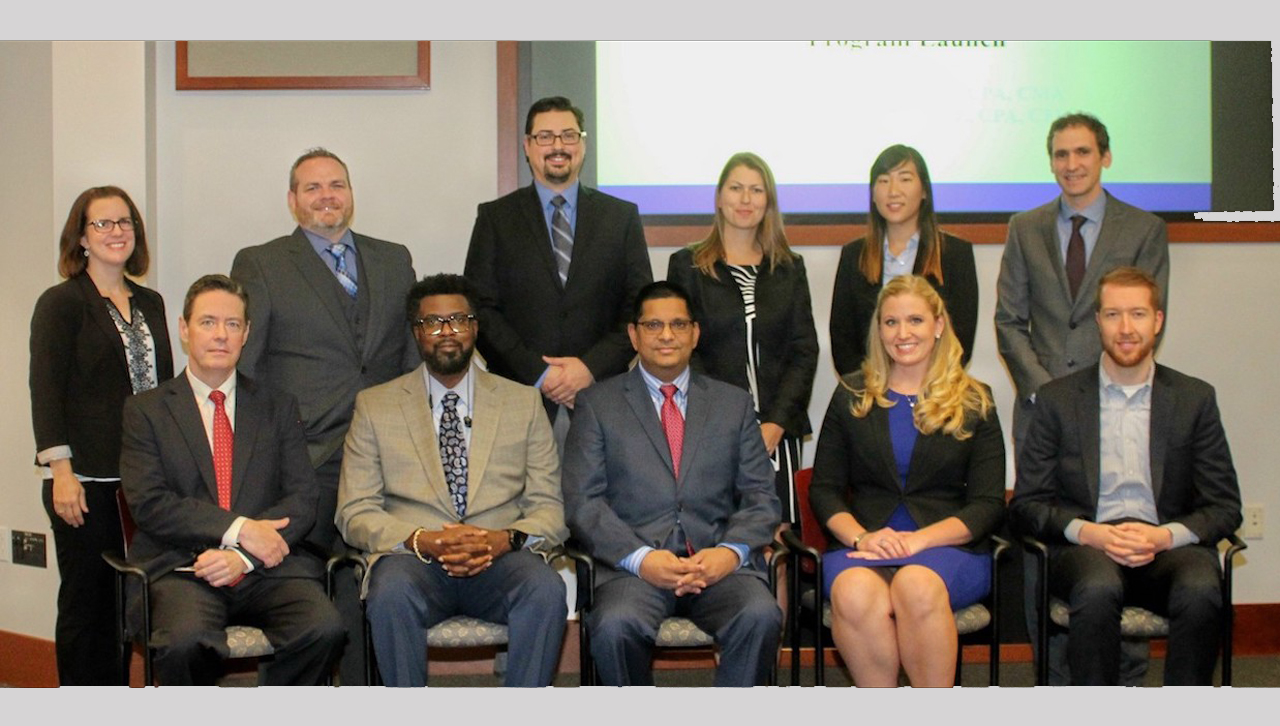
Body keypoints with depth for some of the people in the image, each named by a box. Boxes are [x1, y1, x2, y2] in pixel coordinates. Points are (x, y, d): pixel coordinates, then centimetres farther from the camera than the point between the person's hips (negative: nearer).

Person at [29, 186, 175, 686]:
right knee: (87, 598, 1)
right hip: (87, 478, -5)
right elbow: (46, 391, -7)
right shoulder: (62, 303, -1)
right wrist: (60, 470, -15)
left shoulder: (150, 303, 15)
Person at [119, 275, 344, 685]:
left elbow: (302, 500, 7)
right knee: (187, 641, -35)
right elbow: (149, 505, -1)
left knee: (324, 629, -28)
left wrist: (242, 557, -10)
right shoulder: (145, 411, 11)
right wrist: (238, 529, -12)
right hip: (182, 567, -2)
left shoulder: (278, 408, 17)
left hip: (267, 567, 2)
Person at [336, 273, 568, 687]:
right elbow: (355, 513, 4)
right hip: (413, 558, 0)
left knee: (546, 588, -32)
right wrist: (422, 541, -15)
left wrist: (506, 539, -14)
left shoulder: (523, 403, 15)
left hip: (499, 560, 1)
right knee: (392, 590, -35)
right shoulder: (375, 406, 13)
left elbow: (549, 508, 9)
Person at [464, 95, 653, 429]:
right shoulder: (495, 218, 7)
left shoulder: (622, 216, 10)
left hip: (602, 395, 1)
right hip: (520, 397, -1)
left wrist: (592, 366, -8)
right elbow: (481, 308, 1)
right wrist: (537, 373, -9)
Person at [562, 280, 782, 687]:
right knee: (616, 625, -33)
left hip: (719, 560, 1)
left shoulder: (734, 404, 19)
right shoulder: (598, 404, 12)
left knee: (760, 617, -30)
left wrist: (731, 551, -9)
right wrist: (640, 558, -13)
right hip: (633, 562, -1)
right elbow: (582, 501, 3)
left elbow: (761, 496, 12)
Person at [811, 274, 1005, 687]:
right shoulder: (852, 396, 16)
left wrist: (918, 540, -12)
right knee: (854, 592, -35)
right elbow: (824, 490, 11)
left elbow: (988, 506, 5)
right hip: (864, 545, 1)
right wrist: (860, 536, -10)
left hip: (948, 546, -1)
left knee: (918, 586, -37)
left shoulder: (974, 403, 12)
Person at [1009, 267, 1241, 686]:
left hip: (1168, 545, 1)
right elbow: (1026, 504, 6)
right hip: (1085, 544, -1)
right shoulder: (1058, 399, 10)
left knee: (1201, 592, -32)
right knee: (1098, 590, -35)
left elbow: (1225, 506, 9)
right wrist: (1088, 532, -13)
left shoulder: (1195, 398, 12)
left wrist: (1166, 535, -11)